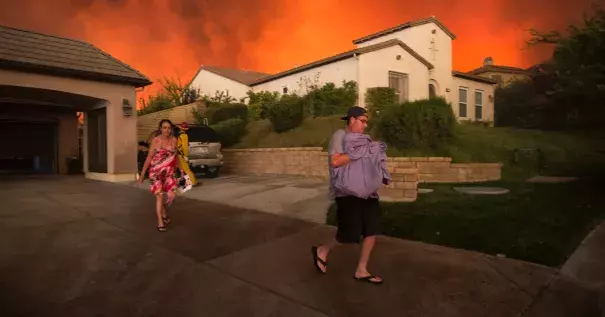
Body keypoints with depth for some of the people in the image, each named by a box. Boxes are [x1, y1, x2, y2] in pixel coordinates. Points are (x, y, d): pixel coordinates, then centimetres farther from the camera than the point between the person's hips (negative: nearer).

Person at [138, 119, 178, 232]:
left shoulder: (174, 140, 2)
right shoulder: (155, 140, -6)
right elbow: (149, 158, -4)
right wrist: (142, 174, -3)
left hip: (169, 172, 3)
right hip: (156, 172, -3)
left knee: (171, 195, -3)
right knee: (159, 196, -4)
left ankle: (164, 212, 29)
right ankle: (160, 223, 8)